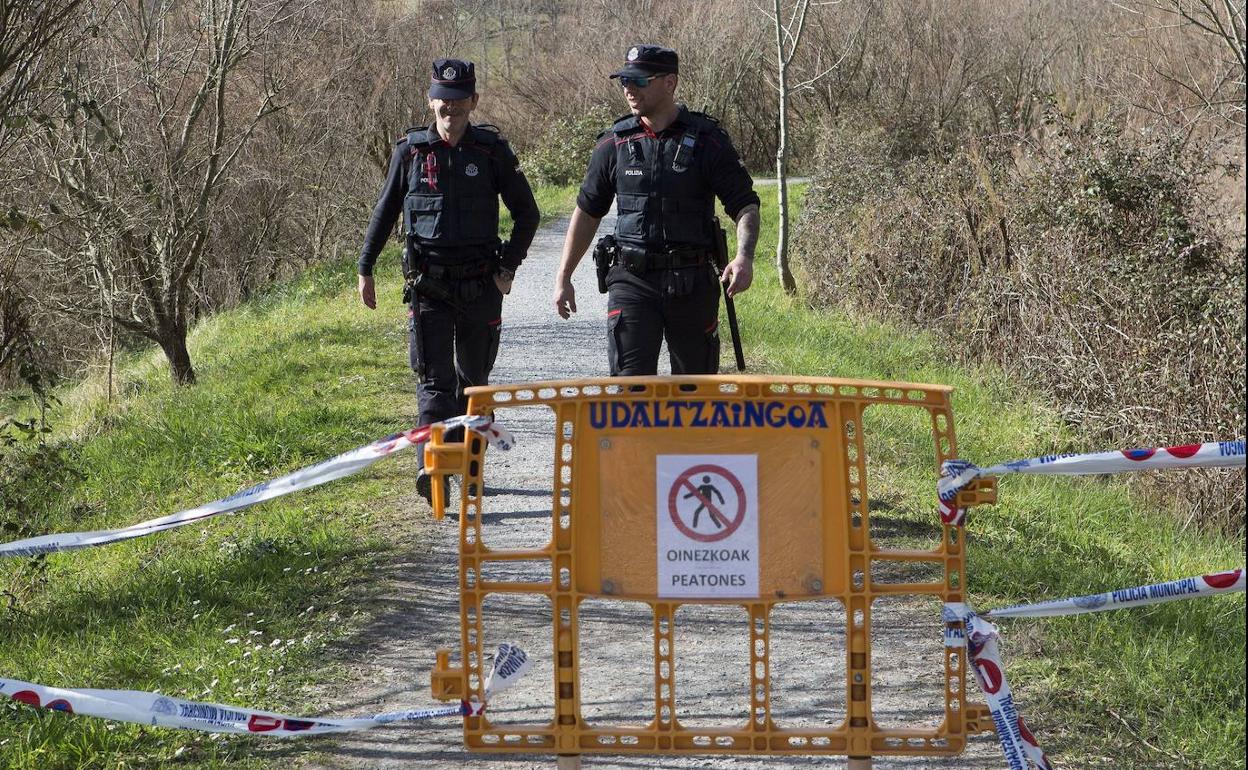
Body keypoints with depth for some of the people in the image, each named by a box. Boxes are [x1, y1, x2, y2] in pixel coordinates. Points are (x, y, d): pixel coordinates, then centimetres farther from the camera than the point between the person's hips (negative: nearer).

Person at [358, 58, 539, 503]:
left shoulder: (492, 151, 1)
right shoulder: (410, 151, 2)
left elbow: (527, 213, 8)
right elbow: (385, 212, 12)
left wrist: (508, 266, 0)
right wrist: (365, 269, 10)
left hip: (480, 285, 1)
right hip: (428, 284, -1)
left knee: (473, 379, 11)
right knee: (434, 378, -11)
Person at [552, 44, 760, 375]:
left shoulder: (707, 140, -3)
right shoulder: (614, 143, 4)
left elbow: (745, 204, -4)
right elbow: (587, 211, 13)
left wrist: (744, 256, -23)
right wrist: (563, 278, 12)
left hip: (693, 284, 0)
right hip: (632, 282, 1)